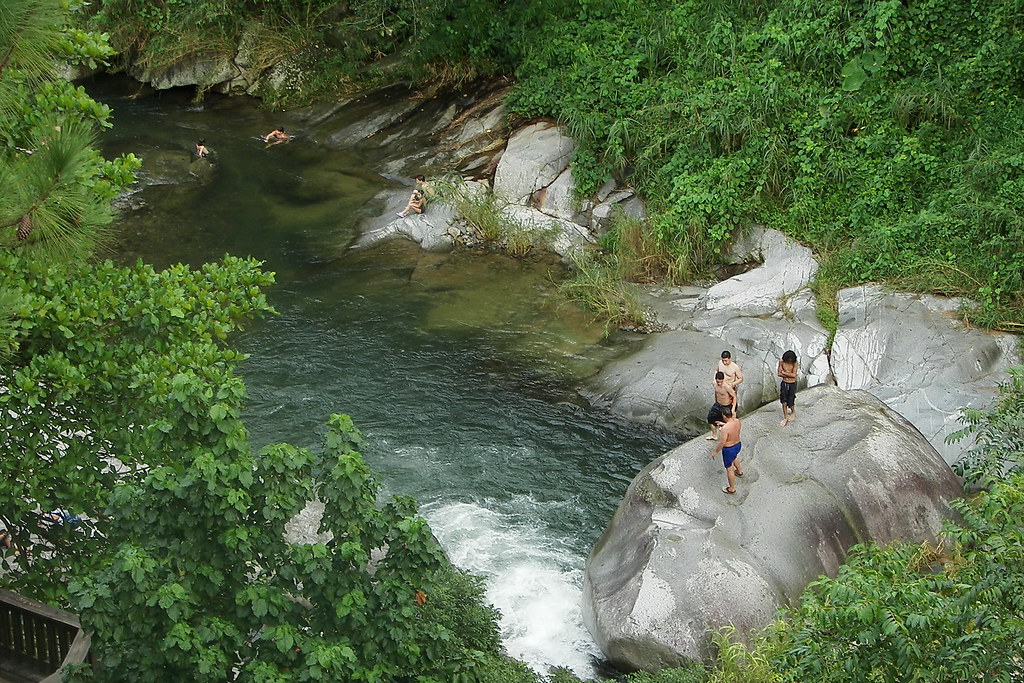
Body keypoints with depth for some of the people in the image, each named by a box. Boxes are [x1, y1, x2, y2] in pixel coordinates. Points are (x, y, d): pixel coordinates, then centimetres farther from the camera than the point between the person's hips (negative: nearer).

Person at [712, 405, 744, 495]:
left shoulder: (725, 428, -36)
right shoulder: (737, 421, -14)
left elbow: (722, 443, -28)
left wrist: (715, 452, -13)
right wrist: (723, 424, 24)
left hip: (729, 449, -7)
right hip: (738, 445, 7)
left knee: (729, 469, 12)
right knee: (734, 457, 39)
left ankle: (732, 489, 29)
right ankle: (739, 471, 66)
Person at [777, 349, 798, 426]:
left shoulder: (795, 363, -14)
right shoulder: (781, 362, -7)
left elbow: (793, 375, -22)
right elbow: (779, 374, -11)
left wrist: (784, 372, -14)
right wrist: (789, 374, -16)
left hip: (792, 384, -2)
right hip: (784, 384, 2)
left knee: (790, 402, 8)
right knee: (784, 402, 5)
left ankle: (793, 412, 38)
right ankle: (785, 418, 20)